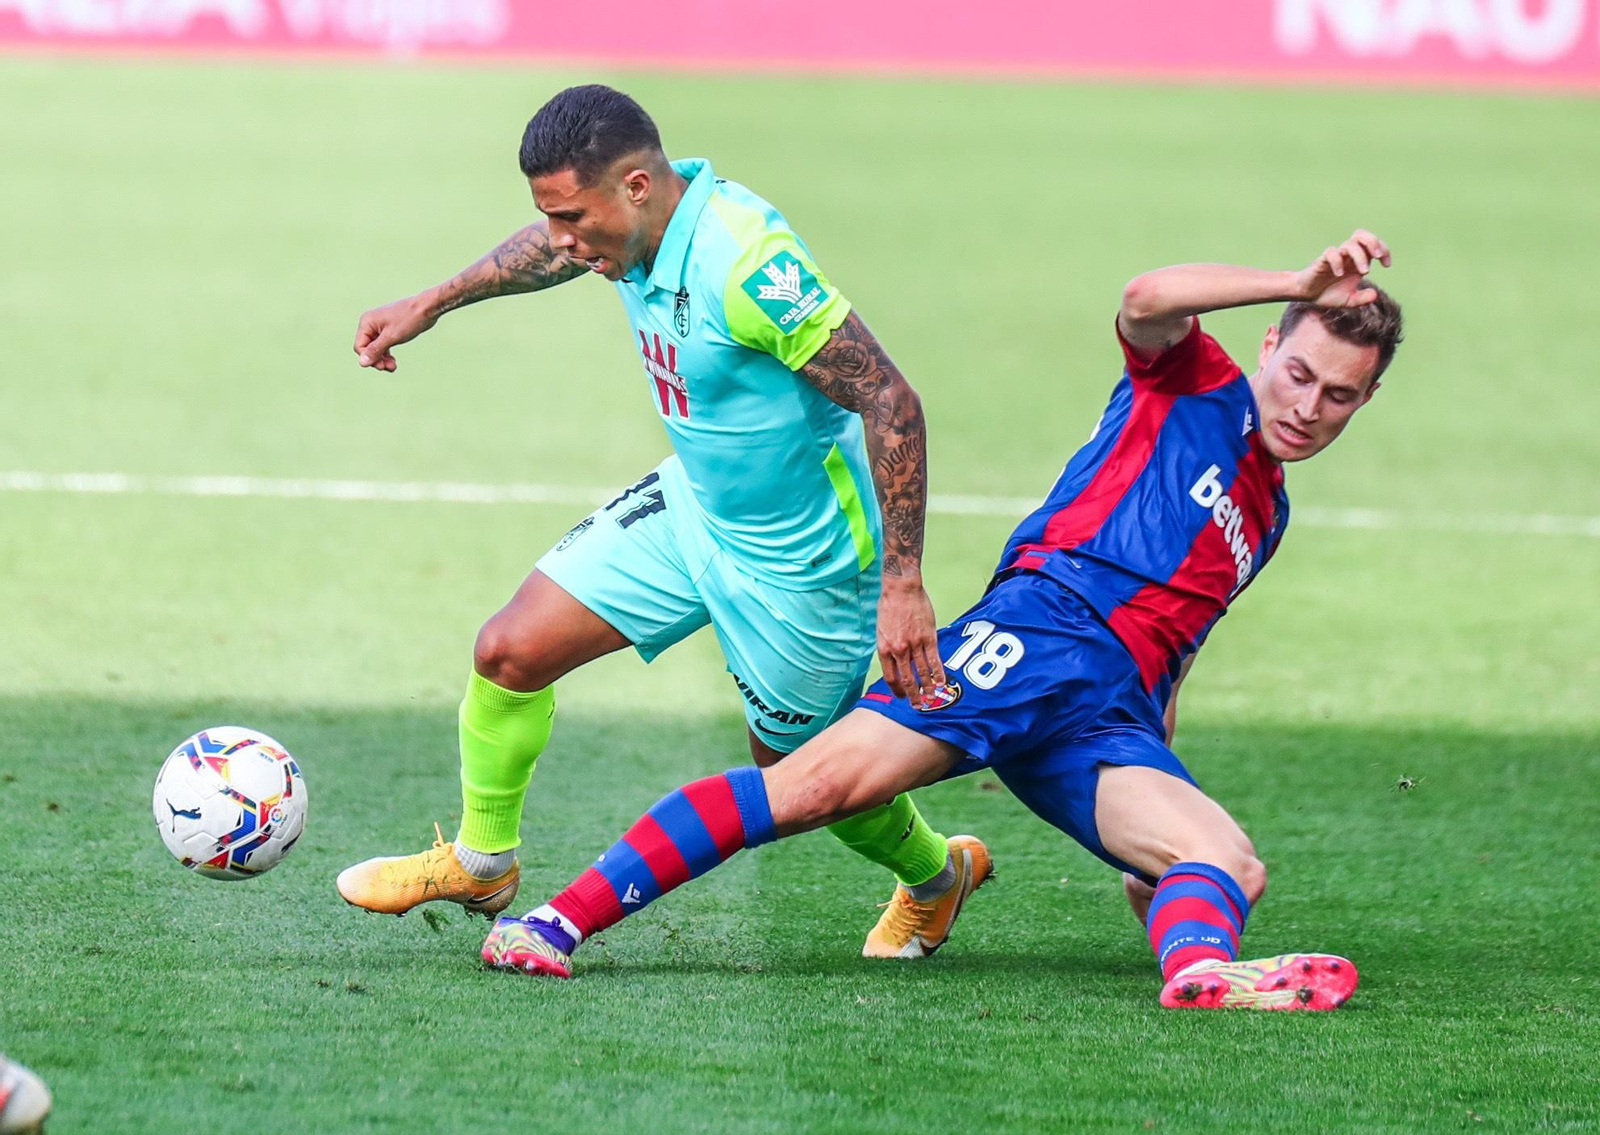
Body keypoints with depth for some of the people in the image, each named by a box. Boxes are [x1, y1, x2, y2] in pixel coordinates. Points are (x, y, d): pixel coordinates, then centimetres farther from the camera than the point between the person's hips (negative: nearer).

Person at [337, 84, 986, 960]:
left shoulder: (747, 265, -35)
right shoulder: (642, 223, -11)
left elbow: (889, 399, -32)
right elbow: (554, 249, 17)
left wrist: (903, 585, -33)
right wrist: (432, 305, 23)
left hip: (799, 557, -8)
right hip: (692, 503, 8)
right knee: (511, 651, 3)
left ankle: (937, 873, 43)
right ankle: (481, 863, 25)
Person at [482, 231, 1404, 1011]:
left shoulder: (1268, 513, 32)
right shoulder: (1194, 383, 13)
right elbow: (1148, 299, -10)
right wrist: (1302, 284, -16)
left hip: (1111, 720, 6)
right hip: (1042, 630, -6)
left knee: (1234, 864, -22)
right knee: (826, 779, -23)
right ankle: (561, 919, -24)